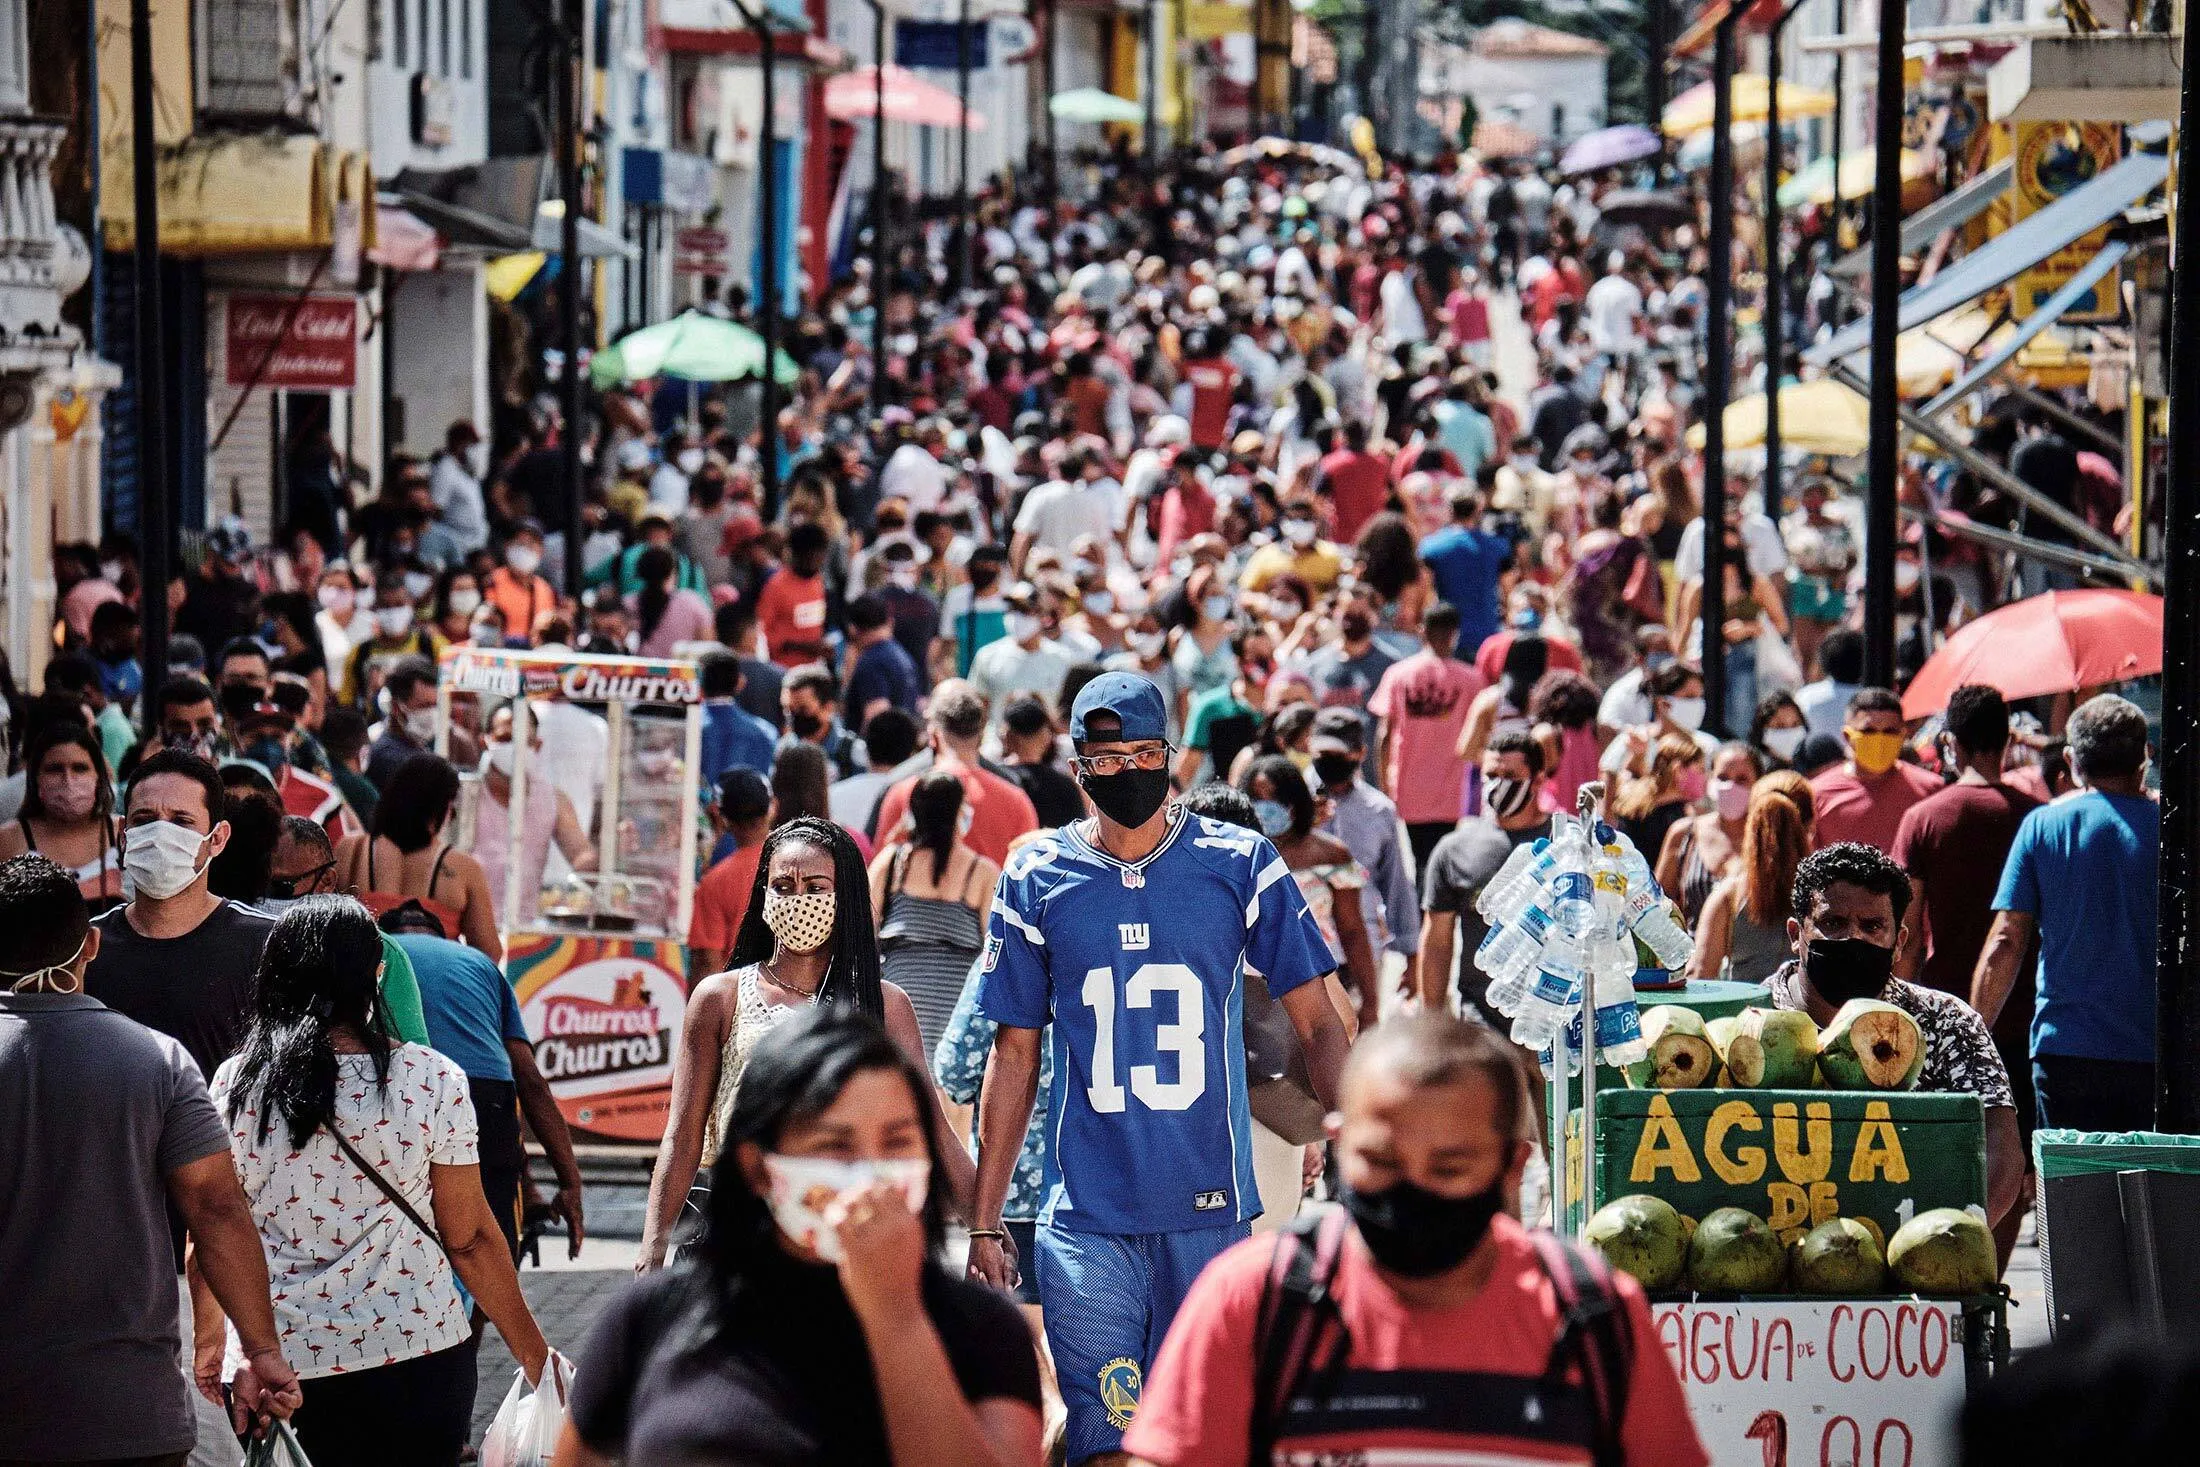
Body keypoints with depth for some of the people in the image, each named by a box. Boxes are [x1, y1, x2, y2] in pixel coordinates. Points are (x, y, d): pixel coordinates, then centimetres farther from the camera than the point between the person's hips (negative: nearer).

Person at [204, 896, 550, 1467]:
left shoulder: (234, 1084, -4)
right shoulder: (433, 1082, -7)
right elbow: (470, 1238, -3)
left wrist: (207, 1336, 21)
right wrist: (533, 1354, 8)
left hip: (276, 1367, 1)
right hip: (417, 1353, -1)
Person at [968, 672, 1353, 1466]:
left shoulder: (1240, 865, 2)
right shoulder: (1036, 881, 4)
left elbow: (1318, 1024, 4)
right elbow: (1014, 1059, 10)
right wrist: (984, 1223, 7)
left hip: (1211, 1210, 0)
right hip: (1086, 1220, 0)